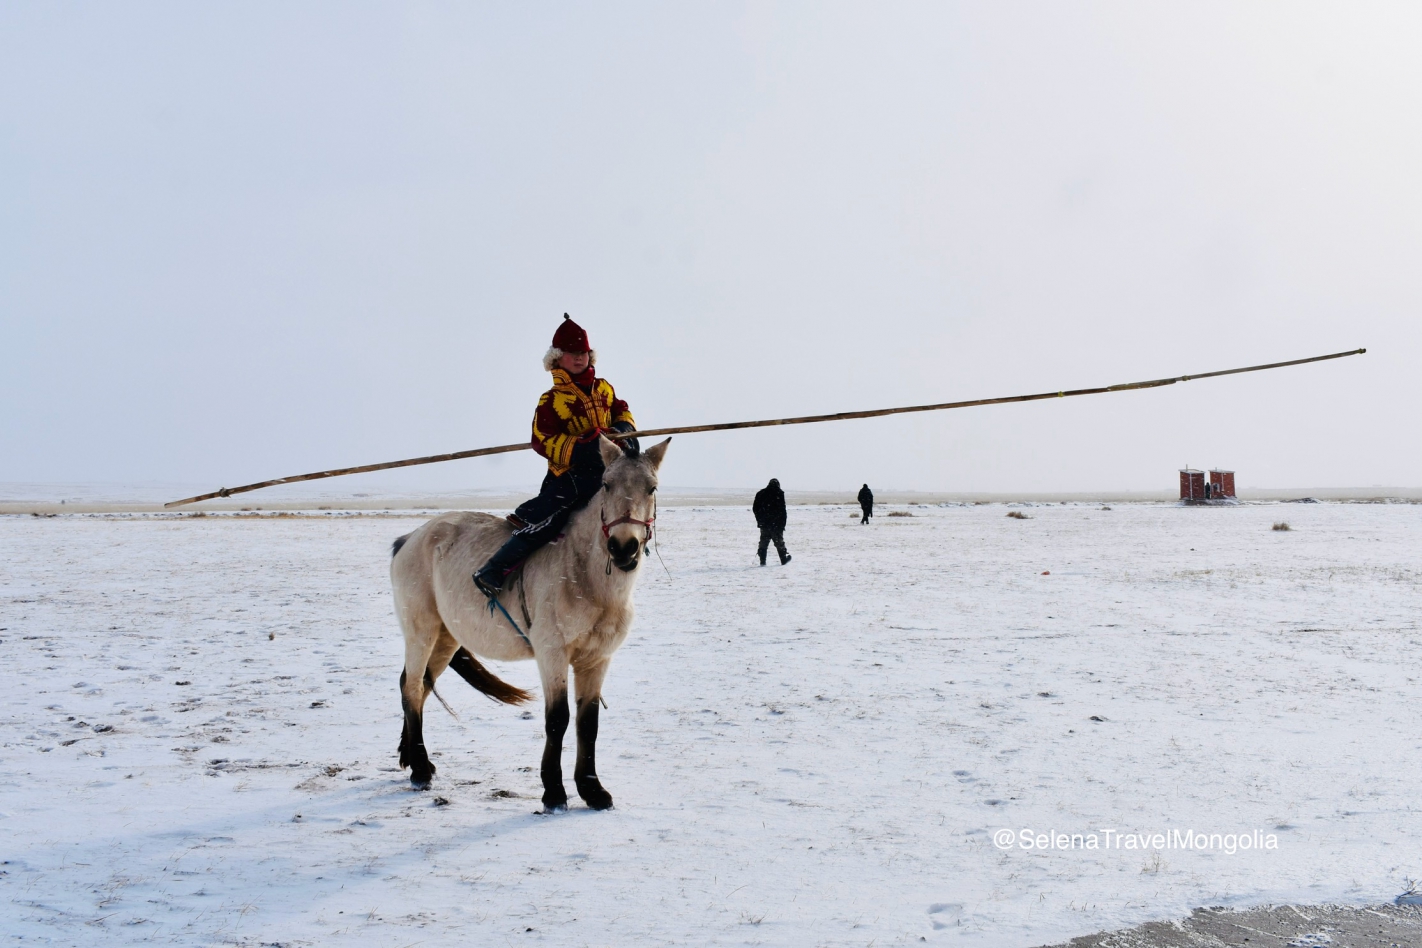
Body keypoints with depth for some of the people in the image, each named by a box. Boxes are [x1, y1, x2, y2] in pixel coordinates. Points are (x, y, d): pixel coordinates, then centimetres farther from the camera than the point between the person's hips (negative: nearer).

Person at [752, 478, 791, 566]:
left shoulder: (760, 493, 7)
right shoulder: (779, 493, -6)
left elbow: (755, 509, 10)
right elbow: (782, 510, -9)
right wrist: (783, 524, -5)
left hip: (764, 524, 3)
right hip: (776, 524, -3)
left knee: (763, 543, 7)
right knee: (779, 542, 8)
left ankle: (762, 561, 2)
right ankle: (784, 560, 12)